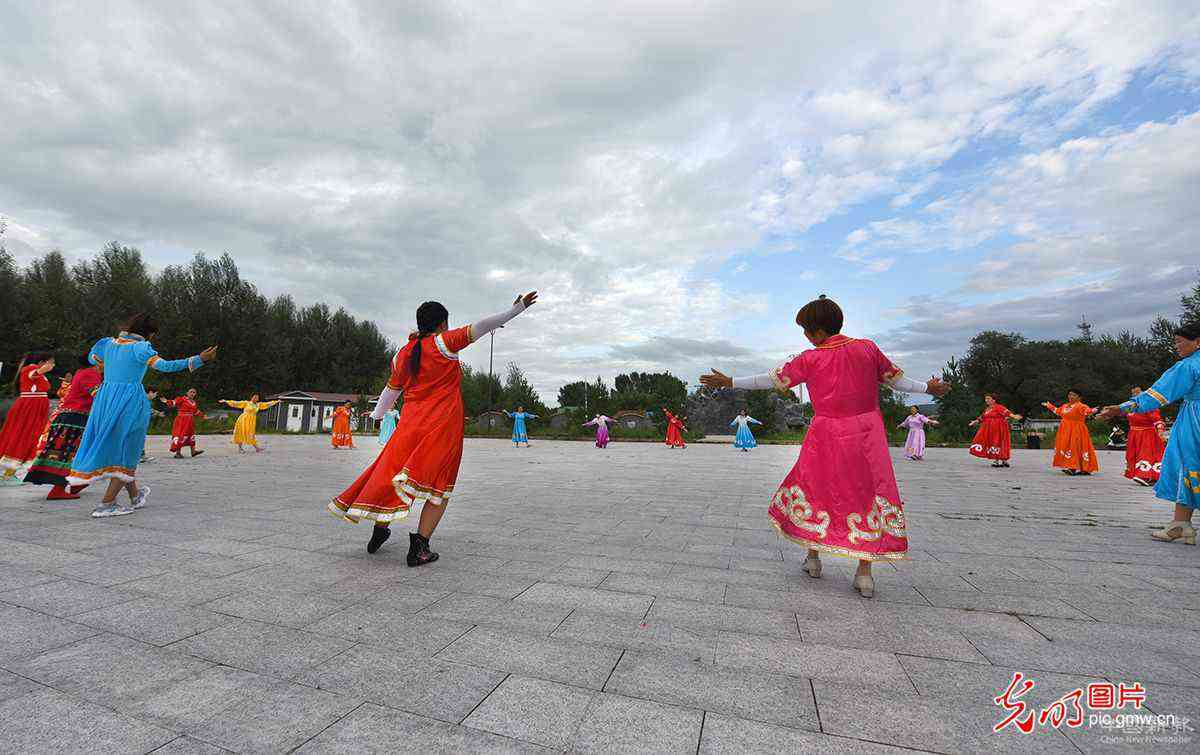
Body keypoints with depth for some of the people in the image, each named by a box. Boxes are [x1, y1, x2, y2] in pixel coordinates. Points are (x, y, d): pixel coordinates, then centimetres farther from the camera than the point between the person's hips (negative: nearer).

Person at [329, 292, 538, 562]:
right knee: (439, 485, 3)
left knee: (393, 472, 20)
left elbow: (391, 389, 21)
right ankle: (420, 546, -2)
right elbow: (478, 329, -16)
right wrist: (515, 310, -17)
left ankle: (379, 530, 29)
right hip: (443, 425, -5)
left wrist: (377, 414, 37)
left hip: (410, 424, 6)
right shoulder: (444, 343, -6)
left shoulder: (403, 353, 11)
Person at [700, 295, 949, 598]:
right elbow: (895, 379, 11)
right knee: (870, 496, 9)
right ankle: (864, 572, 9)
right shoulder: (867, 348, 1)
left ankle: (813, 558, 24)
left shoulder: (811, 359, -7)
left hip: (828, 436, -2)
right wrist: (928, 388, 29)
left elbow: (772, 379, -7)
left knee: (814, 490, 15)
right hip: (868, 433, 3)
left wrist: (730, 382, -1)